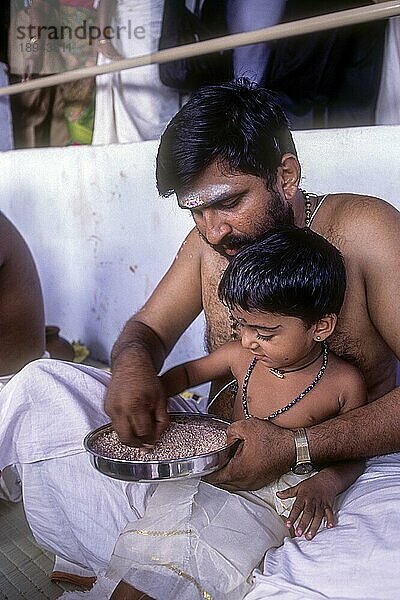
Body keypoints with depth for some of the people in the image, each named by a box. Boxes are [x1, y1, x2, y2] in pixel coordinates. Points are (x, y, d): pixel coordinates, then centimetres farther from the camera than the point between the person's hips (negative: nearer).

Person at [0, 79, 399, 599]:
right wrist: (132, 365, -15)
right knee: (43, 387, -3)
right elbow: (147, 328, 10)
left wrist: (297, 448, -28)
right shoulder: (211, 241, 2)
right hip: (217, 456, 4)